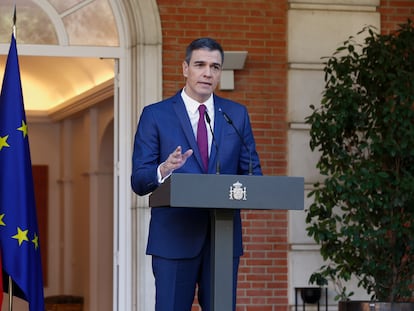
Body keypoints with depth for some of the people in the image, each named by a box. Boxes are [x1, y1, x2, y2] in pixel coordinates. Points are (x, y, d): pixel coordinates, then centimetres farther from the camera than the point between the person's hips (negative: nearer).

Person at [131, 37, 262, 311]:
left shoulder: (237, 115, 13)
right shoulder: (155, 115, 3)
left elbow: (252, 172, 11)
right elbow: (139, 181, -2)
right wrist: (164, 170, -24)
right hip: (174, 237, -3)